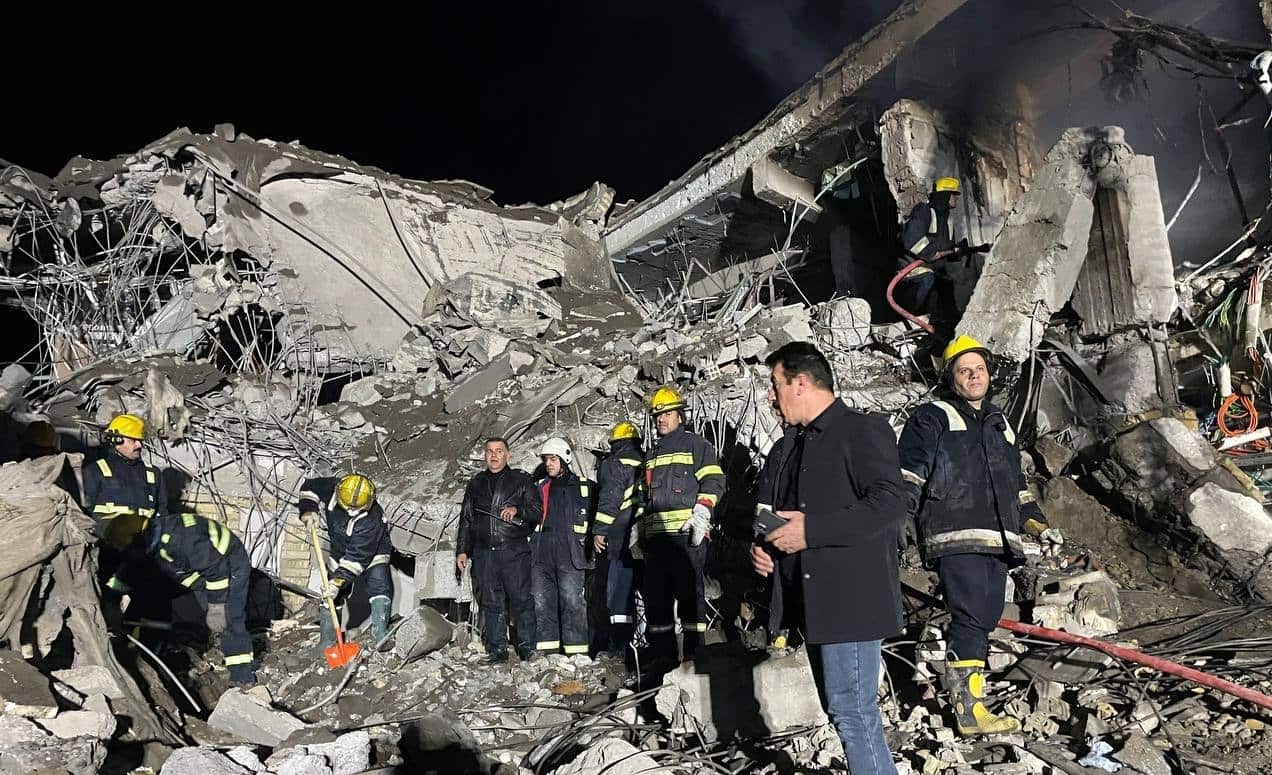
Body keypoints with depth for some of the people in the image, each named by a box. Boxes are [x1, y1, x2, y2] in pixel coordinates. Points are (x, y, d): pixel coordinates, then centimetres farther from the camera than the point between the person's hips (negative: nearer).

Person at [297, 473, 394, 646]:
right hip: (340, 550, 4)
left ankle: (379, 632, -19)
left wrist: (339, 580, -41)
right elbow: (309, 486, -4)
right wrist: (309, 510, -19)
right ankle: (327, 639, 2)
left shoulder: (372, 520, -39)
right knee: (330, 591, -3)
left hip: (372, 552, -4)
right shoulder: (331, 488, -26)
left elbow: (357, 557, -37)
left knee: (379, 583, -21)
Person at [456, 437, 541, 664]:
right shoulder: (475, 484, 19)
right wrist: (462, 550, 14)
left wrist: (517, 510, -14)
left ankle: (527, 647, 3)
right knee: (490, 602, 4)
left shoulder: (521, 480, 8)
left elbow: (537, 511, 4)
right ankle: (497, 649, 10)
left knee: (521, 599, -5)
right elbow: (466, 520, 21)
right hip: (484, 552, 3)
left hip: (514, 551, -3)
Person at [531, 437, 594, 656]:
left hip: (570, 556, -4)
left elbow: (596, 519, 8)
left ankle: (576, 649, -2)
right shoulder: (539, 488, 20)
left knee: (572, 602, -7)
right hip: (541, 556, 4)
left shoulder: (584, 487, 8)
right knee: (542, 603, 3)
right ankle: (547, 647, 10)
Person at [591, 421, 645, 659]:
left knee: (619, 589, -4)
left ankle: (620, 643, -7)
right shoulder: (646, 463, 16)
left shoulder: (615, 464, -3)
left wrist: (599, 530, -10)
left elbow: (609, 499, -12)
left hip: (623, 538, -6)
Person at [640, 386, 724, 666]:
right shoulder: (651, 454, 28)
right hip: (656, 535, 7)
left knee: (689, 592, -8)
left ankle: (694, 652, -3)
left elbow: (713, 481, -3)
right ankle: (663, 653, 12)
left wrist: (701, 513, -15)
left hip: (687, 533, -7)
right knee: (656, 595, 5)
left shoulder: (696, 444, 8)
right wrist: (641, 530, 25)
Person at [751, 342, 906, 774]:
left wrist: (811, 530, -22)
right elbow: (780, 513, 26)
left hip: (851, 601, -9)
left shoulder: (863, 431, -10)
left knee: (853, 712, -8)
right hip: (813, 603, 9)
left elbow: (888, 506, -20)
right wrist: (762, 547, 5)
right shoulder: (794, 444, 17)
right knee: (841, 710, 17)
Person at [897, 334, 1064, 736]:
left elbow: (1017, 485, 34)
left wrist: (1038, 524, 26)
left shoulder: (1000, 424, 27)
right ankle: (969, 711, -11)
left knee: (983, 622, 6)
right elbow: (908, 476, -5)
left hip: (998, 541, 7)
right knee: (970, 620, -14)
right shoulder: (933, 418, 5)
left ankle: (969, 702, 12)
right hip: (956, 537, -7)